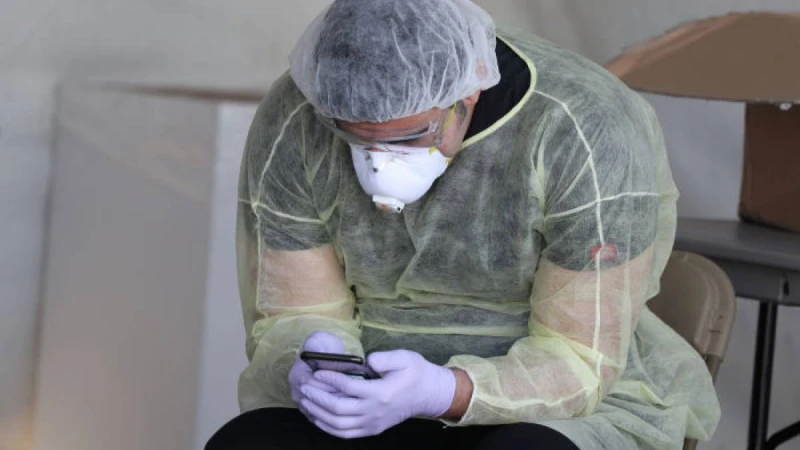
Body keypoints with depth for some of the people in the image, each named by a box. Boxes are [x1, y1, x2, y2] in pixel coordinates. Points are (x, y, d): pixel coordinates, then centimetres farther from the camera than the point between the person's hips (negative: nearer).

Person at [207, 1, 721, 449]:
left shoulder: (589, 137, -23)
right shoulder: (294, 127, -12)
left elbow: (579, 364, -19)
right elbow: (291, 321, -5)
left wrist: (439, 392, -37)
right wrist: (315, 373, -28)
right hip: (383, 396, 3)